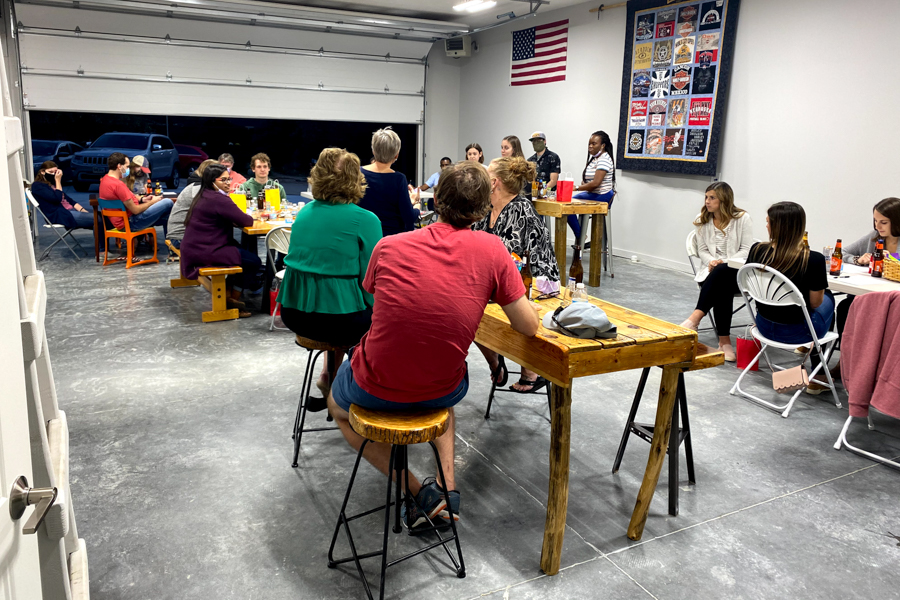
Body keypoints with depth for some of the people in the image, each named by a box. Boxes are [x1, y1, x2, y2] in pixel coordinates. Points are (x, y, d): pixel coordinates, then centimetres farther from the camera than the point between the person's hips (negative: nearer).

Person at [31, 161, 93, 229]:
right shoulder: (37, 186, -1)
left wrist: (83, 210, 2)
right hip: (59, 215, -9)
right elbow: (57, 199, -14)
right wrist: (58, 181, -6)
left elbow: (68, 200, 18)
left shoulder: (52, 184, 25)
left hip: (70, 210, 9)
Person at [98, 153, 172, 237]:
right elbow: (135, 210, -20)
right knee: (168, 203, -9)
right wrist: (152, 202, -5)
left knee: (166, 218, 21)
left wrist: (142, 199, 10)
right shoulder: (118, 185, -24)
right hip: (131, 223, -11)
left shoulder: (105, 179, 8)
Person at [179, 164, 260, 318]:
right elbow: (246, 221, -17)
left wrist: (234, 220, 2)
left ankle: (228, 294, 25)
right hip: (205, 253, -10)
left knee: (241, 250, 24)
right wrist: (250, 218, 5)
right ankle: (233, 300, 11)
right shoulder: (219, 199, -18)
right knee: (254, 261, -4)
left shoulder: (202, 195, 13)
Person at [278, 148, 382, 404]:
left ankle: (328, 377, 34)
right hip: (336, 319, -6)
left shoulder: (306, 212, 8)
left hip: (294, 314, 6)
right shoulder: (364, 219, -12)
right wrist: (373, 303, 10)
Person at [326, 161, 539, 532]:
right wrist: (501, 295, 14)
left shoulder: (389, 247, -9)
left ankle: (420, 493, 21)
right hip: (442, 390, 2)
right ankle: (447, 484, 23)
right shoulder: (491, 250, -11)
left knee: (338, 408, 34)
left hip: (376, 386, -1)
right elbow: (528, 326, -7)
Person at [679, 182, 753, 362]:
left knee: (721, 272, -40)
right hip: (712, 271, 3)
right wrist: (711, 261, -11)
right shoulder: (702, 219, 11)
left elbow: (746, 250, -3)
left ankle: (695, 318, -45)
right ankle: (724, 341, -41)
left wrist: (723, 263, -17)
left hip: (736, 272, -2)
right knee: (722, 288, -35)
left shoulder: (742, 218, 1)